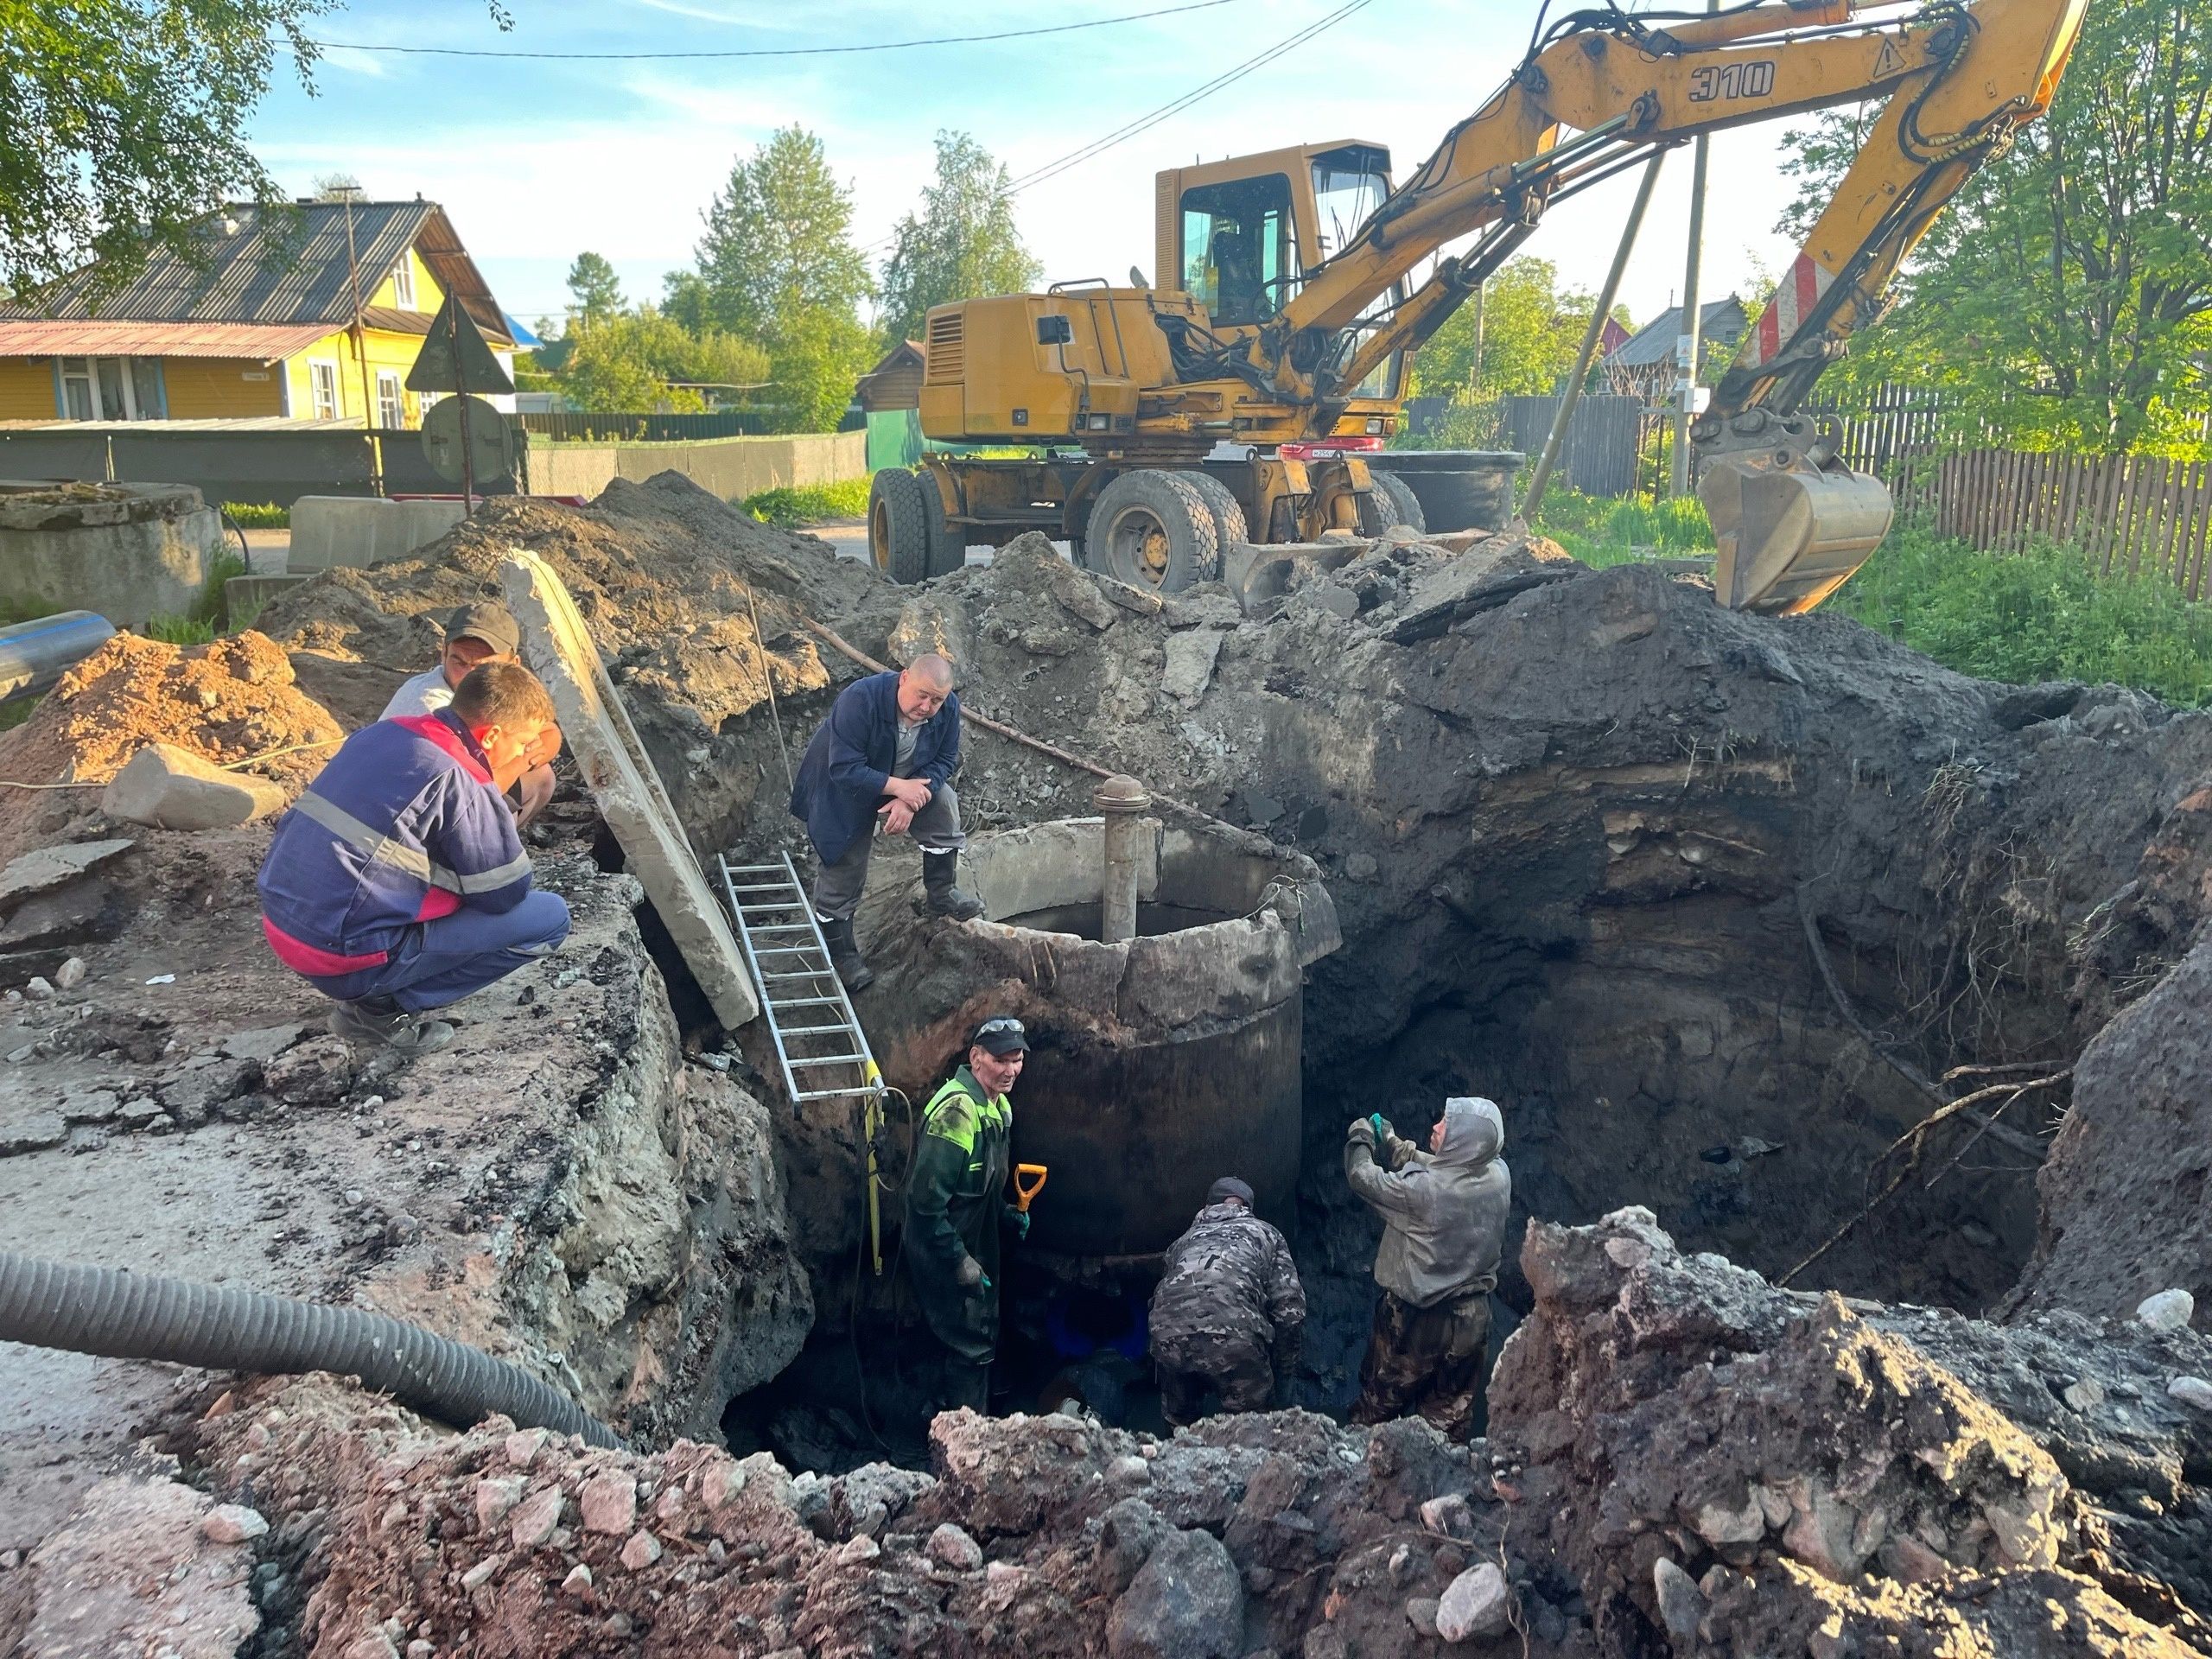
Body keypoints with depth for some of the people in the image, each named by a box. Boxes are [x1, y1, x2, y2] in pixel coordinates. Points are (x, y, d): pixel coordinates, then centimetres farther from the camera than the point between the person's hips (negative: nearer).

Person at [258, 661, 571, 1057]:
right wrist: (495, 792, -2)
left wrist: (489, 790, 12)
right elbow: (505, 895, -8)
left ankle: (371, 993, 14)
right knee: (550, 917, -7)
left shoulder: (384, 732, 7)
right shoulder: (456, 780, -17)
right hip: (344, 955, -9)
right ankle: (383, 1008, 0)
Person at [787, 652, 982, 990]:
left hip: (910, 783, 4)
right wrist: (898, 787, -39)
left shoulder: (948, 707, -22)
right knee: (843, 873, 1)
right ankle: (841, 953, 20)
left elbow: (944, 760, -12)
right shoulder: (859, 700, -38)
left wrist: (909, 801, -26)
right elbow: (844, 769, -37)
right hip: (846, 793, -4)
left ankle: (942, 895, 3)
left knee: (945, 811, -18)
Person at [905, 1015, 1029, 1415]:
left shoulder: (998, 1105, 2)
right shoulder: (956, 1111, -29)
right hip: (947, 1254, -10)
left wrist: (1008, 1213, 4)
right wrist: (959, 1261, -24)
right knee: (972, 1347, 1)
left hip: (978, 1244, 10)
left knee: (983, 1338, 24)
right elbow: (927, 1199, -29)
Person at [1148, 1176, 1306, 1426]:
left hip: (1167, 1332, 3)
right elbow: (1290, 1309, 16)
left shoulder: (1185, 1239, 35)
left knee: (1181, 1426, 25)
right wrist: (1282, 1366, 27)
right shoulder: (1265, 1233, 27)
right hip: (1233, 1335, -3)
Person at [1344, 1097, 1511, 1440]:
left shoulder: (1422, 1188, -30)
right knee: (1451, 1418, 21)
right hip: (1471, 1319, 5)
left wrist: (1361, 1138, 5)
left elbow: (1363, 1178, -13)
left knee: (1377, 1409, 18)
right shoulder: (1499, 1175, -12)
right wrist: (1391, 1144, 9)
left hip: (1416, 1320, -5)